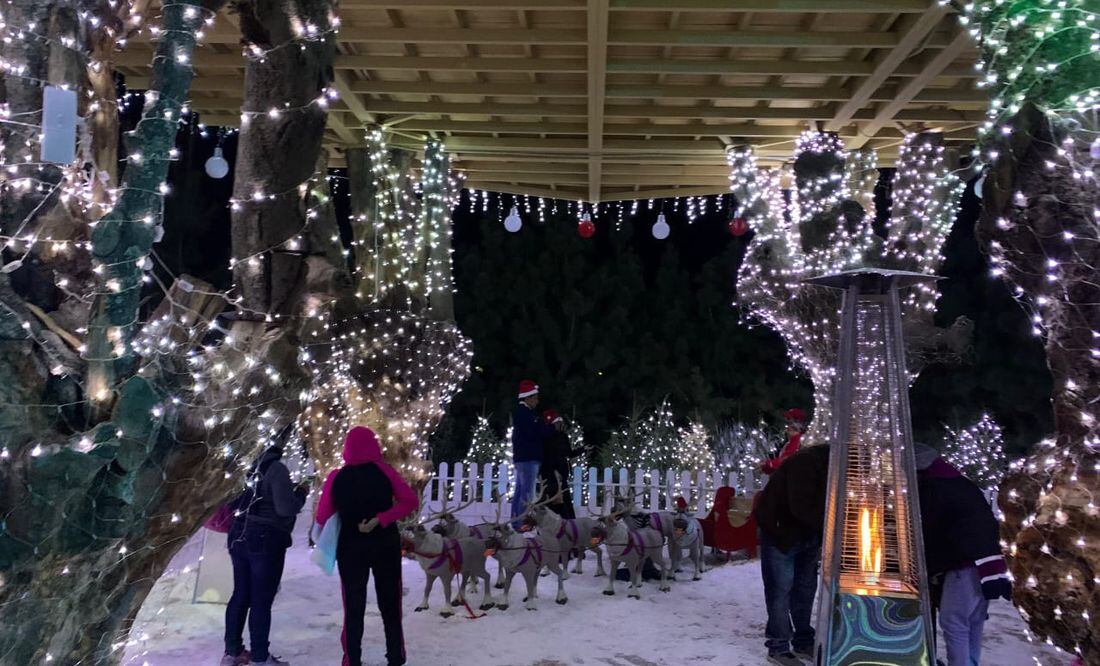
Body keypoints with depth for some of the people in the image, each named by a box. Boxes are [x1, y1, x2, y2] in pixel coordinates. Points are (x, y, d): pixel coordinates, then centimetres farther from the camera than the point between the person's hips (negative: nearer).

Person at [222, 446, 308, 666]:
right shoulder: (278, 469, -10)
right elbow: (285, 509, -16)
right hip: (265, 540, -9)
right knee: (262, 600, -2)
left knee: (241, 595, 16)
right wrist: (301, 492, -1)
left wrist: (292, 490, 15)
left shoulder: (258, 470, 16)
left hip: (240, 536, 9)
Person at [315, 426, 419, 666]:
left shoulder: (336, 478, -7)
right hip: (385, 545, 0)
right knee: (390, 605, 12)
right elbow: (411, 501, -14)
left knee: (354, 608, 11)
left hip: (351, 547, 0)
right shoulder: (384, 471, -8)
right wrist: (381, 519, -16)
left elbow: (322, 518, -4)